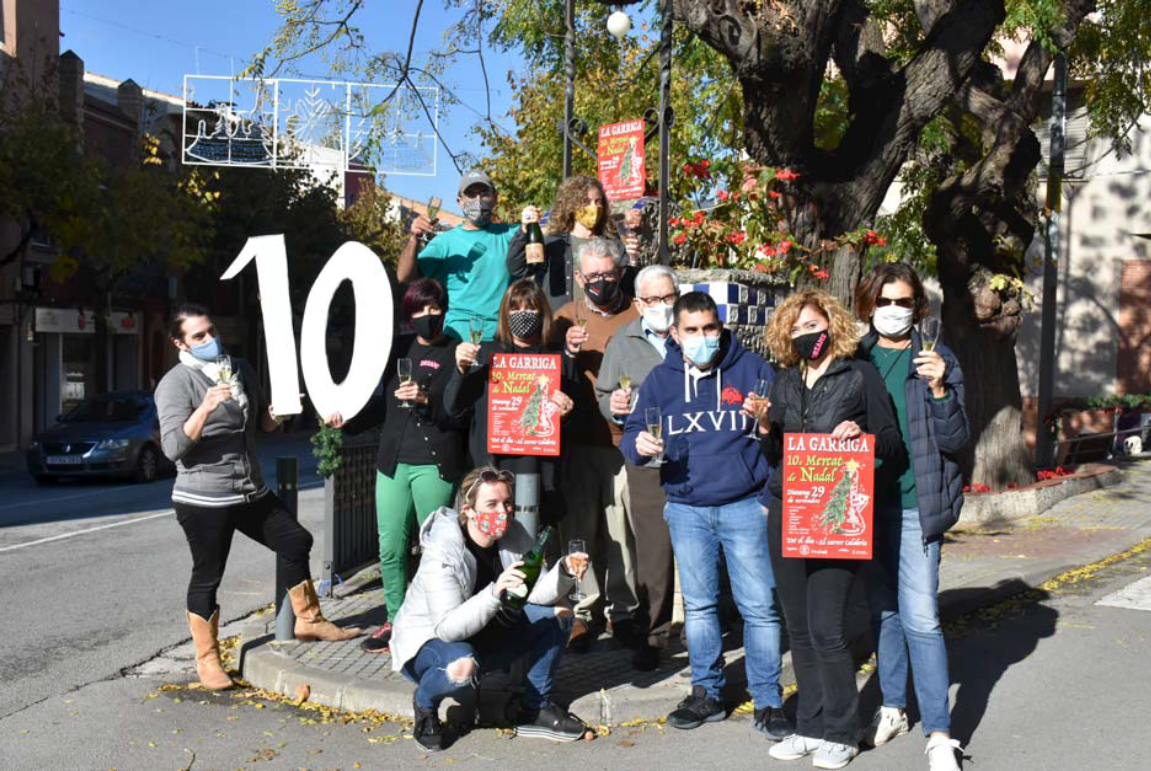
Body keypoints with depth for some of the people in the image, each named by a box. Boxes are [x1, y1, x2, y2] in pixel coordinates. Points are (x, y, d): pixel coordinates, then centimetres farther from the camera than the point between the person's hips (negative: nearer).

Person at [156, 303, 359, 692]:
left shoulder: (240, 368, 11)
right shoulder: (176, 383, -10)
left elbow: (262, 423, 22)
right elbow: (174, 447, -21)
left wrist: (277, 411, 0)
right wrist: (205, 408, -34)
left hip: (252, 492, 7)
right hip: (204, 500, -7)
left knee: (296, 541, 14)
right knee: (207, 577, 2)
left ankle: (308, 620, 31)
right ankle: (207, 660, 18)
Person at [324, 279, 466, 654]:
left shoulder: (456, 353, -1)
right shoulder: (400, 348, 14)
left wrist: (428, 400, -19)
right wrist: (349, 420, 15)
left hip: (435, 464, -5)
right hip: (393, 461, 5)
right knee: (391, 548, 7)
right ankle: (395, 621, 21)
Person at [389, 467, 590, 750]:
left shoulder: (514, 535, -9)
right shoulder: (441, 555, -29)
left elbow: (538, 594, -10)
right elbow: (448, 628, -37)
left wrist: (564, 572, -31)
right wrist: (495, 593, -51)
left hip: (486, 635, 7)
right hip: (429, 640, -6)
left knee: (557, 614, -10)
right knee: (461, 667, -41)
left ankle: (536, 710, 3)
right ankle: (425, 703, -4)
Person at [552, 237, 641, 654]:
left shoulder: (638, 318, 7)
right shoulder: (566, 317, 10)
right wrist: (567, 351, -13)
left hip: (625, 440, -1)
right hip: (579, 440, 1)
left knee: (623, 529, 1)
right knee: (579, 528, 4)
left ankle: (622, 611, 14)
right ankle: (582, 612, 16)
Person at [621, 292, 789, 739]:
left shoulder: (751, 368, 1)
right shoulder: (660, 379, 6)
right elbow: (631, 434, 7)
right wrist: (639, 446, -16)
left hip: (745, 506, -2)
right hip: (686, 509, 3)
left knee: (760, 606, -2)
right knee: (698, 604, 12)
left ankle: (768, 700, 10)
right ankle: (707, 693, 25)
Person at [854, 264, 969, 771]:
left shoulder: (936, 361, 0)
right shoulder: (855, 359, 7)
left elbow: (956, 440, -4)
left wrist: (940, 389, -18)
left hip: (916, 504, -3)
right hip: (867, 501, 3)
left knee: (920, 618, -8)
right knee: (882, 610, 14)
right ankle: (893, 709, 29)